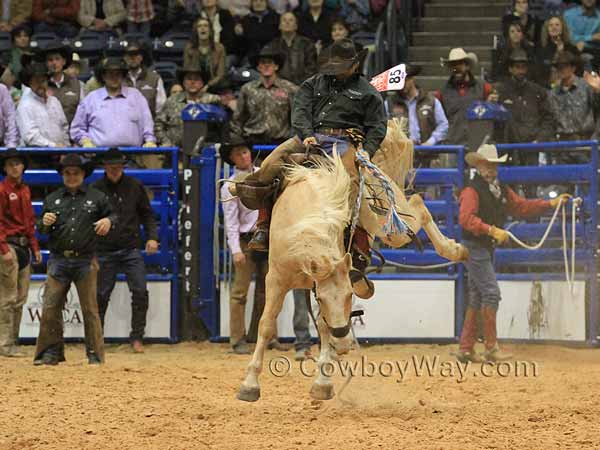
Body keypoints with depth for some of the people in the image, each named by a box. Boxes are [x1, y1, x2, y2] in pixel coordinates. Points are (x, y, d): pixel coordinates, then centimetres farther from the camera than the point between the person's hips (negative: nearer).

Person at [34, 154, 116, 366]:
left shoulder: (96, 197, 7)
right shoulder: (52, 199, 13)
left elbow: (112, 215, 12)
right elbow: (41, 230, 15)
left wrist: (108, 221, -10)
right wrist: (44, 223, -7)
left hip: (85, 261, -2)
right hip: (59, 260, 2)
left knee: (90, 309, 0)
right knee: (50, 308, -4)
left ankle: (95, 354, 6)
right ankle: (50, 352, 4)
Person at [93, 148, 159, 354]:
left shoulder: (134, 186, 5)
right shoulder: (96, 189, 0)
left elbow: (147, 214, 12)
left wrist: (152, 237, -1)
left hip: (131, 249, 1)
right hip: (105, 251, -1)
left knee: (140, 292, -7)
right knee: (101, 296, 4)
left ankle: (137, 337, 1)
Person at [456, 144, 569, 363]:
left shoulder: (501, 191, 13)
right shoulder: (472, 191, -15)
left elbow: (521, 207, 17)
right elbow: (466, 219, -28)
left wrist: (551, 203, 10)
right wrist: (491, 230, -36)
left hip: (487, 248, 10)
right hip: (474, 247, -10)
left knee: (477, 299, 11)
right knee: (491, 292, -13)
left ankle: (466, 349, 16)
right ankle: (491, 348, -10)